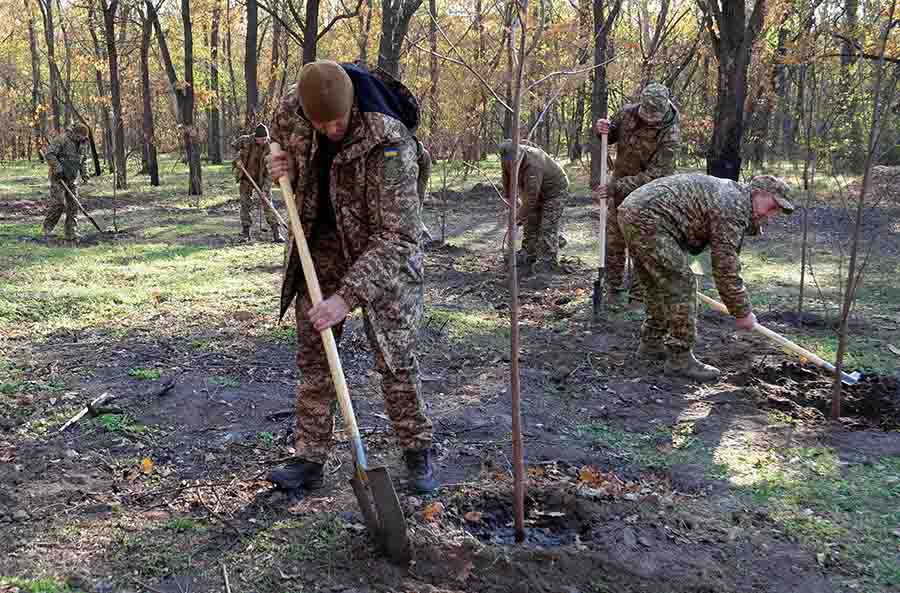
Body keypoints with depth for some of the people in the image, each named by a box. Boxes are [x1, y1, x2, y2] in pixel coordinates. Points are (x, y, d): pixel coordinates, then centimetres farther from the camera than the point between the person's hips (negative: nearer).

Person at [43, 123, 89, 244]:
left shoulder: (80, 144, 12)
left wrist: (84, 173, 12)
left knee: (73, 206, 3)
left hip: (71, 179, 7)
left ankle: (71, 236, 5)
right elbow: (49, 154, -18)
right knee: (58, 203, -15)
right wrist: (58, 169, -24)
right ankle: (47, 230, -1)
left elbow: (83, 159, 26)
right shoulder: (62, 139, -12)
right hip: (58, 177, -7)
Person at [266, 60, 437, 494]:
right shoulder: (292, 107, -15)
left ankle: (418, 452, 15)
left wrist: (347, 297, -39)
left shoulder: (390, 145, -33)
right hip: (322, 241, 5)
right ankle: (309, 458, 15)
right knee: (312, 353, 5)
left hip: (383, 250, -5)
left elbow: (395, 237, -34)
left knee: (395, 356, -4)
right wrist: (288, 168, -11)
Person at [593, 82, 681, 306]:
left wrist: (614, 187, -32)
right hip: (620, 188, 4)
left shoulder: (670, 135, -25)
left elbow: (653, 175, -28)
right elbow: (611, 137, 8)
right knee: (614, 241, 8)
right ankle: (614, 289, 23)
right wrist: (602, 130, -18)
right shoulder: (627, 113, -12)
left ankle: (639, 296, 9)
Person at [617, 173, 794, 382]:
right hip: (648, 219, -11)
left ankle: (651, 344, 31)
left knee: (661, 286, 20)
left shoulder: (729, 192, 21)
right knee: (681, 286, -7)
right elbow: (726, 269, -11)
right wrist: (742, 312, 0)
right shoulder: (733, 210, -11)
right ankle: (680, 360, 0)